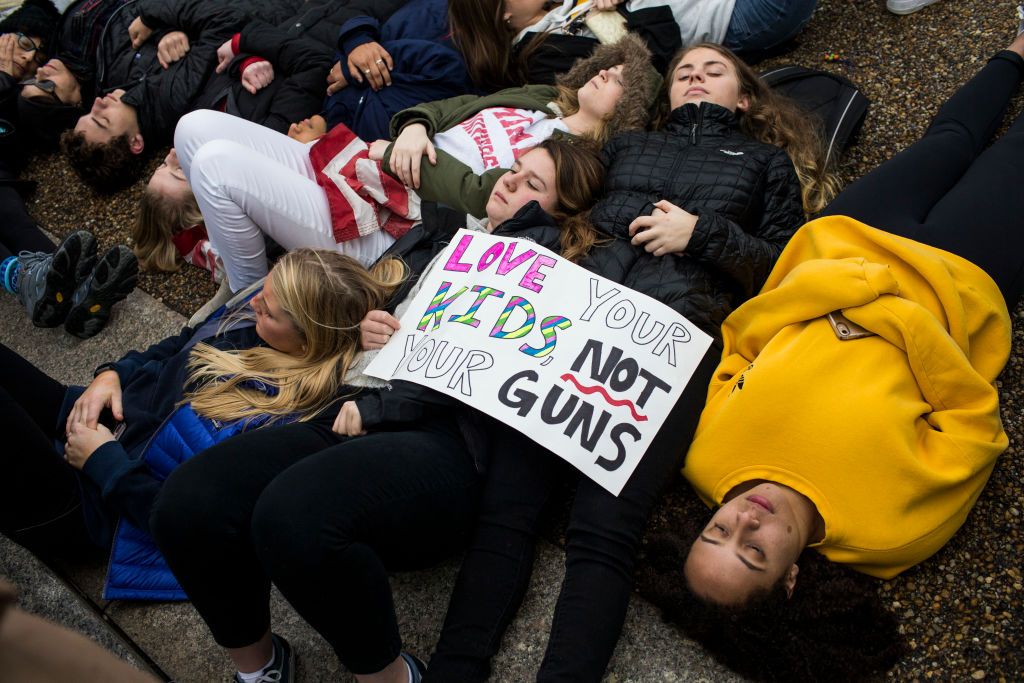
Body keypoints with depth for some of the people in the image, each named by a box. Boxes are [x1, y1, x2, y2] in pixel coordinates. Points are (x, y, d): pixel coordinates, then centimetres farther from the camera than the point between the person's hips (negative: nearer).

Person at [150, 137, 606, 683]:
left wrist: (374, 410, -12)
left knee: (290, 513, -36)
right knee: (185, 503, -18)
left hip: (442, 439, -6)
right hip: (350, 416, 7)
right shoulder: (433, 235, 29)